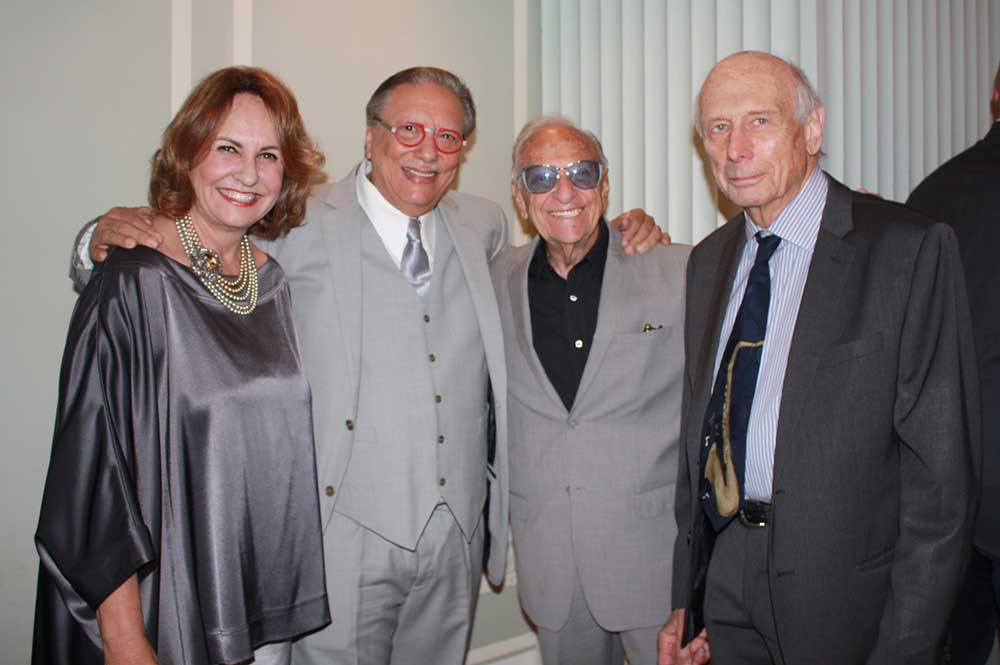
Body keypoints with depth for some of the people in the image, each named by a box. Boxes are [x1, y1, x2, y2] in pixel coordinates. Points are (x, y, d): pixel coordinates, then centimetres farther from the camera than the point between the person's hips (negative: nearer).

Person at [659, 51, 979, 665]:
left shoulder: (911, 248, -13)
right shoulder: (708, 260, 6)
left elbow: (942, 470, -14)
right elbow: (700, 434, 9)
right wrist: (685, 597, 8)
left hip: (846, 596, -5)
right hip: (727, 580, 5)